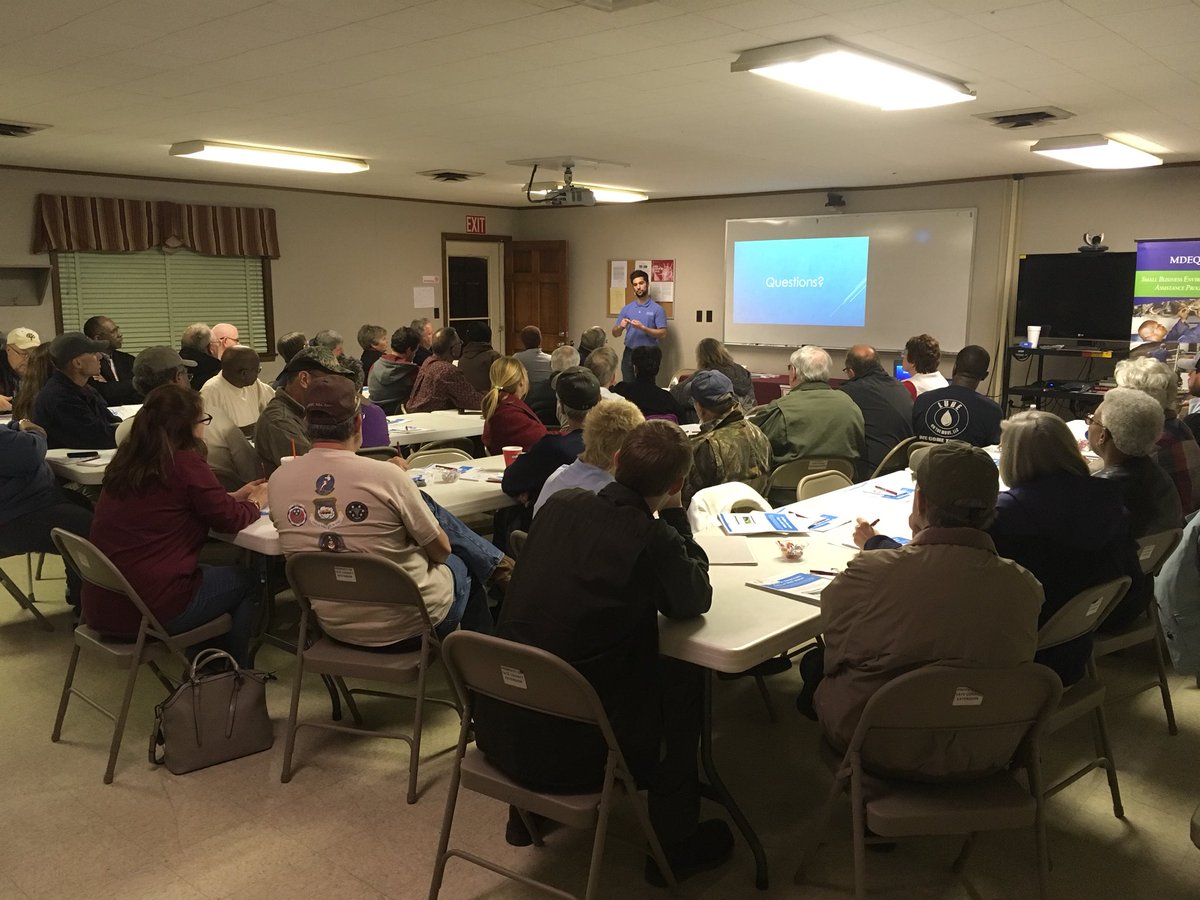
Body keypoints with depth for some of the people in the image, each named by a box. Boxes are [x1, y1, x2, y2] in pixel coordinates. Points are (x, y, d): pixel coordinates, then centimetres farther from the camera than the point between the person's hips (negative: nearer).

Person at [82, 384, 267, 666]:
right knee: (247, 580, 15)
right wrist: (256, 503, 14)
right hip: (151, 612, -8)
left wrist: (235, 496, 23)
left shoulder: (126, 460, 7)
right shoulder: (184, 463, -16)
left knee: (211, 571, 30)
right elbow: (229, 520, -7)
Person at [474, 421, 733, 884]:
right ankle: (675, 841, 26)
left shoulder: (559, 504, -1)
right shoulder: (653, 539, -18)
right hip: (568, 752, -6)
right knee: (684, 677, 15)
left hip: (497, 730, 6)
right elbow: (695, 600, 1)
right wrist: (675, 515, 4)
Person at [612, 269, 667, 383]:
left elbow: (662, 334, -8)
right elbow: (615, 334, 10)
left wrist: (642, 328, -18)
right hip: (629, 354, 3)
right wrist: (621, 327, -13)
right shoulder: (626, 308, 9)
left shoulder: (657, 309, -2)